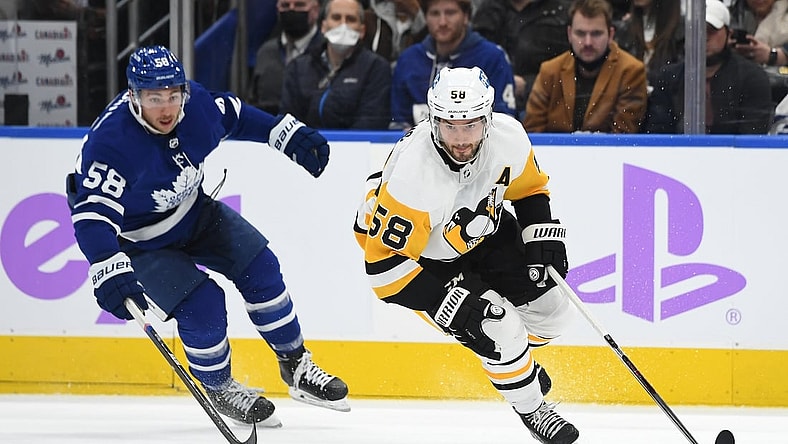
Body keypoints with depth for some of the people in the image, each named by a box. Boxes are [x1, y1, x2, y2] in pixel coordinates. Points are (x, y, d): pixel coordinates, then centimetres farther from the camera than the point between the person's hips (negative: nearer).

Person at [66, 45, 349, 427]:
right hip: (141, 241, -6)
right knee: (202, 304, -18)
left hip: (194, 211, 6)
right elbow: (92, 214, -41)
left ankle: (296, 367, 19)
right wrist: (109, 270, -54)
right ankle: (219, 389, 10)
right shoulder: (109, 141, -37)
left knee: (260, 268, 1)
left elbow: (234, 116, 4)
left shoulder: (194, 102, -19)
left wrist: (288, 134, 1)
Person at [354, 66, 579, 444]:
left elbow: (529, 188, 2)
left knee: (551, 308, 7)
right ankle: (531, 410, 13)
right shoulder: (412, 175, -40)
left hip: (479, 231, 6)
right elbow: (384, 261, -34)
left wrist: (544, 241, -9)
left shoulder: (507, 136, -23)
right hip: (416, 253, -6)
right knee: (498, 329, -15)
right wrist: (445, 301, -37)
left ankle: (516, 358, 41)